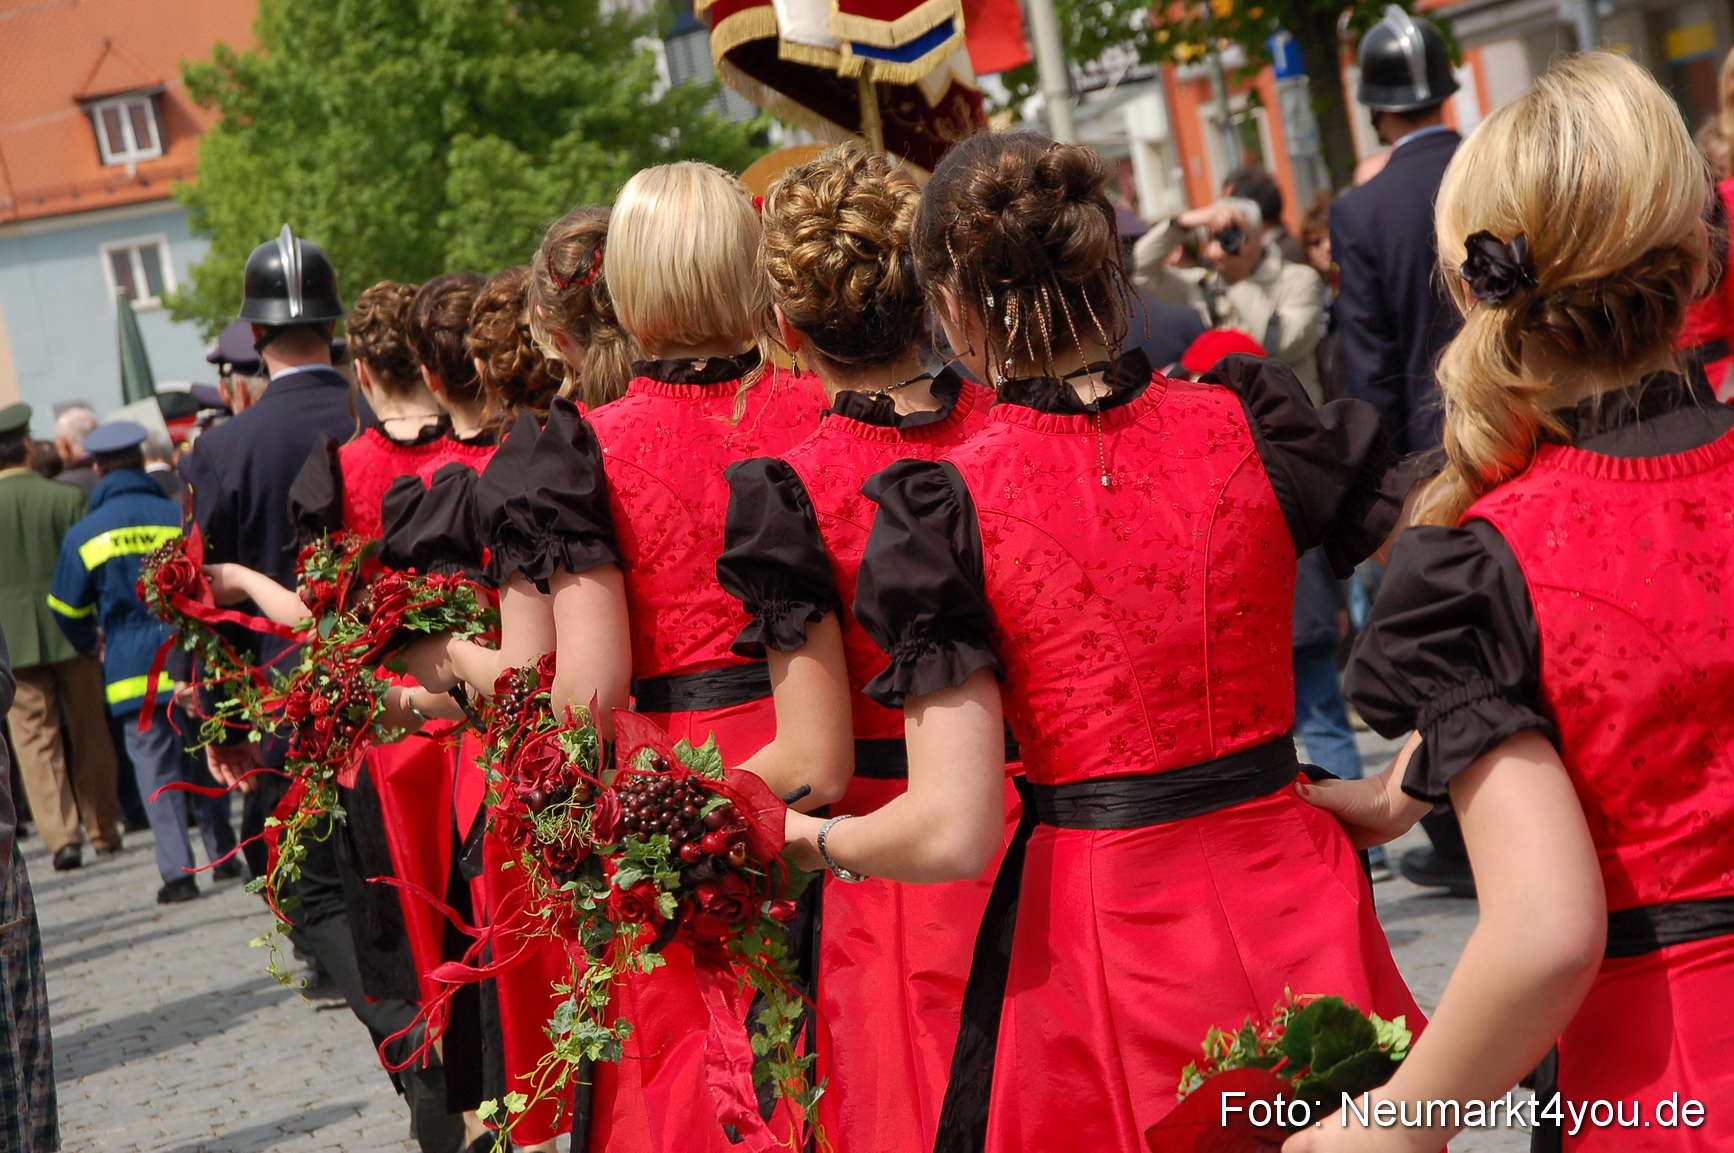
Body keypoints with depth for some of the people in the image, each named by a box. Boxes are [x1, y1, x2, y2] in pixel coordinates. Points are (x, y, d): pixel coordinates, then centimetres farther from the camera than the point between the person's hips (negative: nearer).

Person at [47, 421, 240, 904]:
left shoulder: (83, 535, -3)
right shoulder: (181, 518, -1)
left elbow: (68, 611, 5)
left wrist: (91, 644, 25)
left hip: (133, 673, -1)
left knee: (156, 773, 2)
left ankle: (177, 873, -5)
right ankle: (223, 856, 19)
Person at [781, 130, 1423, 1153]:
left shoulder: (951, 506, -14)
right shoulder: (1248, 426, -6)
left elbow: (953, 833, -16)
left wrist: (810, 840, 3)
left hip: (1099, 936, -2)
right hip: (1290, 908, 2)